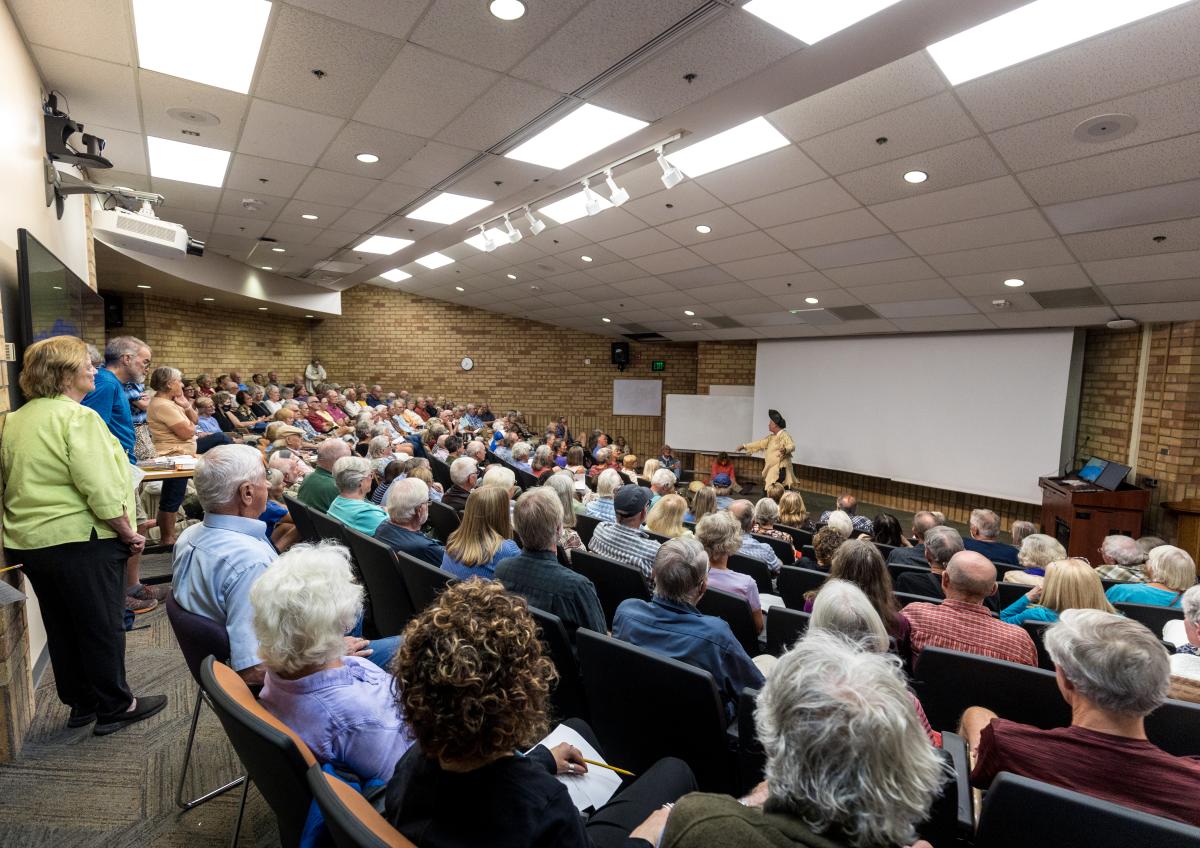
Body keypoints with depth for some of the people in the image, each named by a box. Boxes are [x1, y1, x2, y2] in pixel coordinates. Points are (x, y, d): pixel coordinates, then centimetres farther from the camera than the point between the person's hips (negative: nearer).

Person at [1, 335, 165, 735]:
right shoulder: (78, 418, -18)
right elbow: (100, 489, -24)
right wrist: (129, 533, -14)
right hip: (81, 540, -8)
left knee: (61, 627, 19)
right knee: (103, 626, 6)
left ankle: (80, 703, 33)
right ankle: (114, 707, 19)